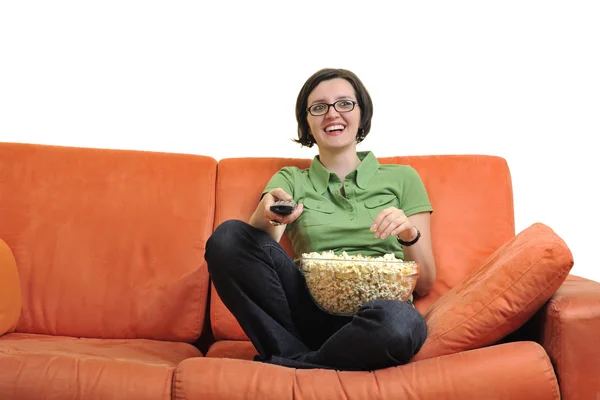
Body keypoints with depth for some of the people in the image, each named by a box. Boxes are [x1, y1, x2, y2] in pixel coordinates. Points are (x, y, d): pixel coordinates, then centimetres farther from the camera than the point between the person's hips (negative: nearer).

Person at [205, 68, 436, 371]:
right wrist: (265, 215, -26)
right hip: (311, 310, 1)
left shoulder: (401, 179, 15)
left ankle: (282, 365, -15)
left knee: (401, 321, -38)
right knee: (229, 236, -21)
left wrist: (410, 236, -9)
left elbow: (424, 283, 12)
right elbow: (252, 251, -3)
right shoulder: (290, 181, 17)